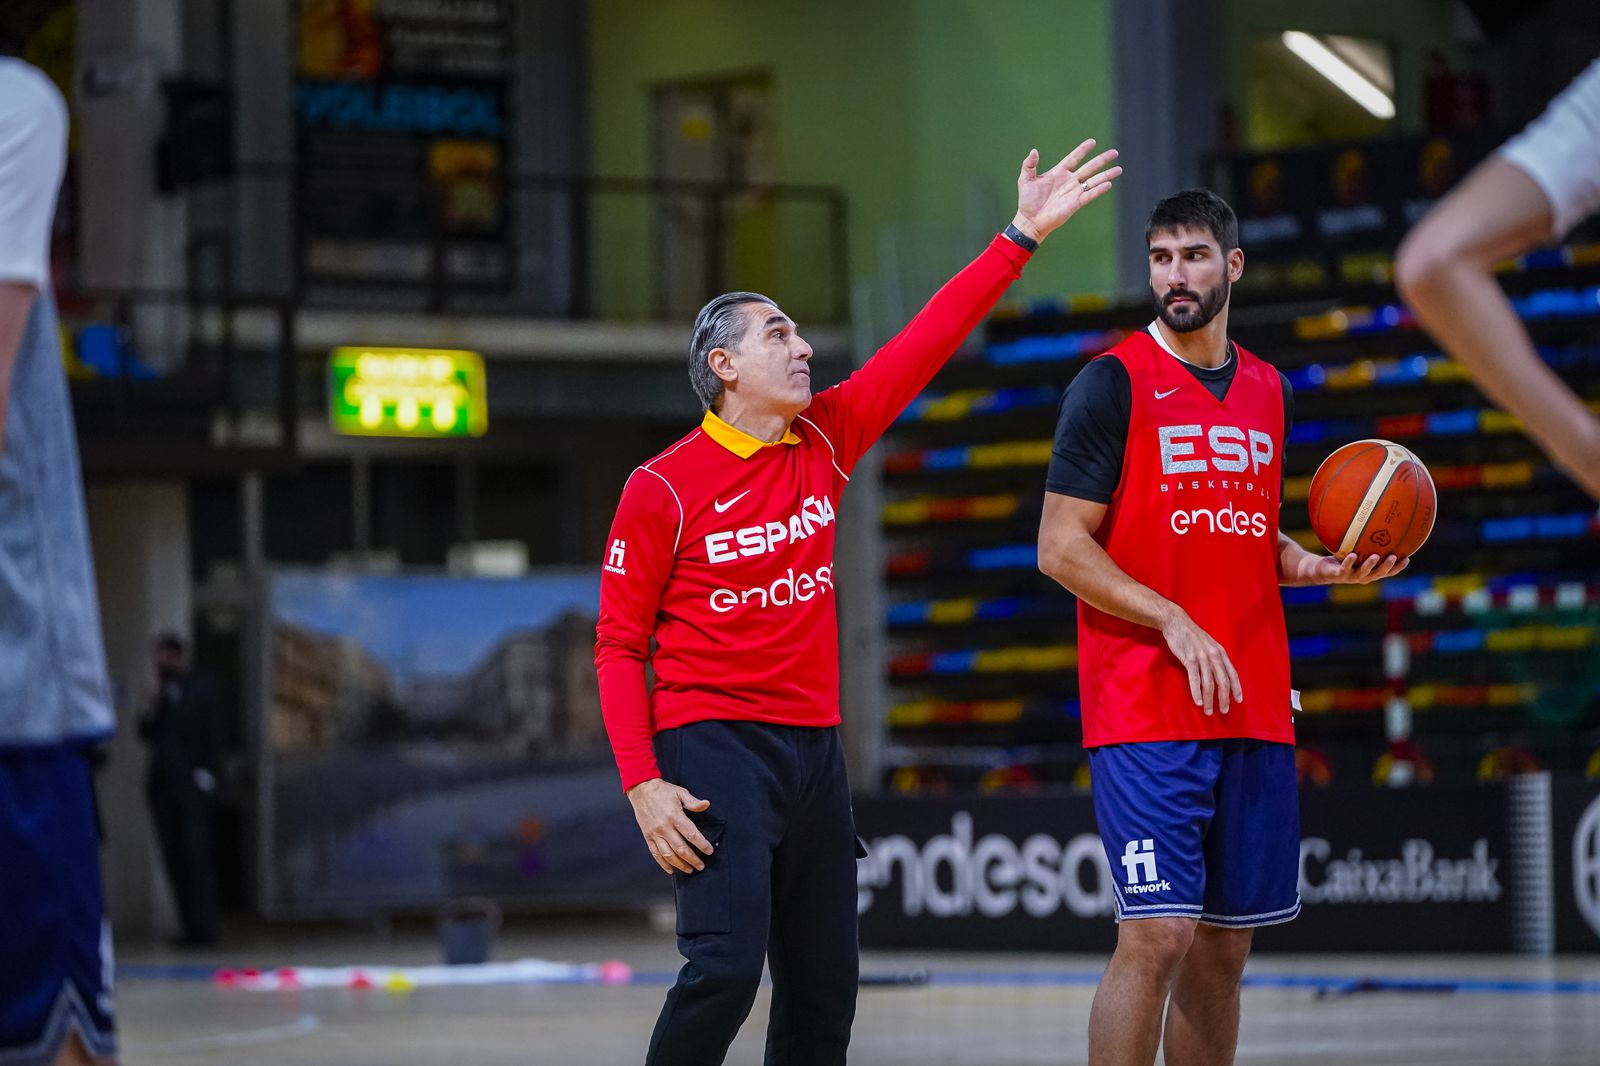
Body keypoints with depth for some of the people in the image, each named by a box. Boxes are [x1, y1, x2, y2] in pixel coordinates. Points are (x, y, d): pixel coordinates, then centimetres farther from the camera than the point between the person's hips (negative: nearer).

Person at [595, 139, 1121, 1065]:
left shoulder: (825, 442, 8)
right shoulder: (663, 489, -7)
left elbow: (929, 340, 8)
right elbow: (618, 647, -5)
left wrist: (1021, 239, 4)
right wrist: (642, 784, -14)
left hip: (815, 746, 6)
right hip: (714, 745, -6)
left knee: (824, 990, 6)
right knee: (726, 965, -20)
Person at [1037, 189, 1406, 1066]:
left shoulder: (1267, 393, 15)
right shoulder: (1113, 383, -5)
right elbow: (1061, 548, -8)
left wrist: (1324, 567, 6)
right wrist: (1175, 622, -17)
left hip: (1254, 713, 6)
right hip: (1144, 712, -6)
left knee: (1225, 948, 8)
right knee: (1158, 934, -14)